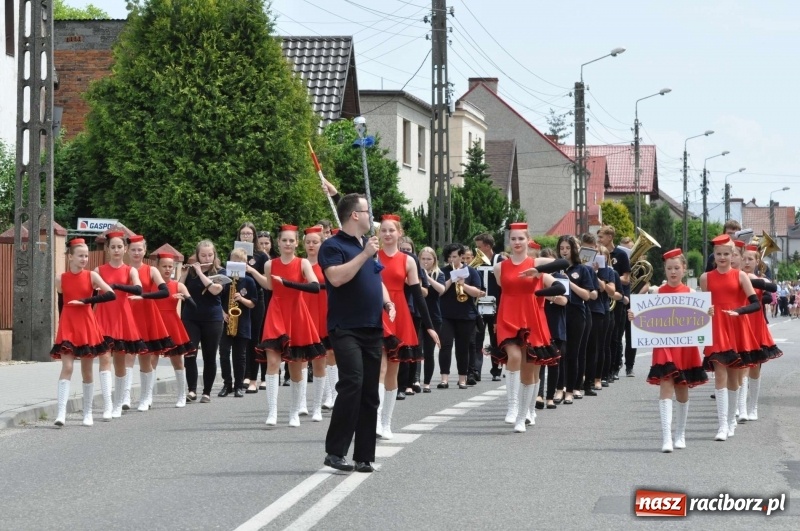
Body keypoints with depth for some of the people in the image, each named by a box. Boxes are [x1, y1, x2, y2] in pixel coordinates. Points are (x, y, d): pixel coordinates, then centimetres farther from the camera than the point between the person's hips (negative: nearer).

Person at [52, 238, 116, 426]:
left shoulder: (91, 276, -3)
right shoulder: (60, 278, 1)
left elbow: (111, 295, -13)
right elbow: (61, 304, 12)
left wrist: (85, 301, -16)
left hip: (87, 326, 0)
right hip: (68, 326, 0)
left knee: (87, 371, 8)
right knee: (67, 368, -13)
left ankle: (88, 414, 19)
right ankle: (61, 413, -17)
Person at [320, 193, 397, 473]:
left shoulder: (369, 246, 18)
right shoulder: (333, 246, -5)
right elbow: (336, 277, -22)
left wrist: (386, 302, 9)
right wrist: (364, 254, -19)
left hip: (372, 329, 8)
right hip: (346, 328, -8)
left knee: (370, 394, 6)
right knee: (352, 383, -21)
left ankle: (364, 456, 10)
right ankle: (335, 451, -16)